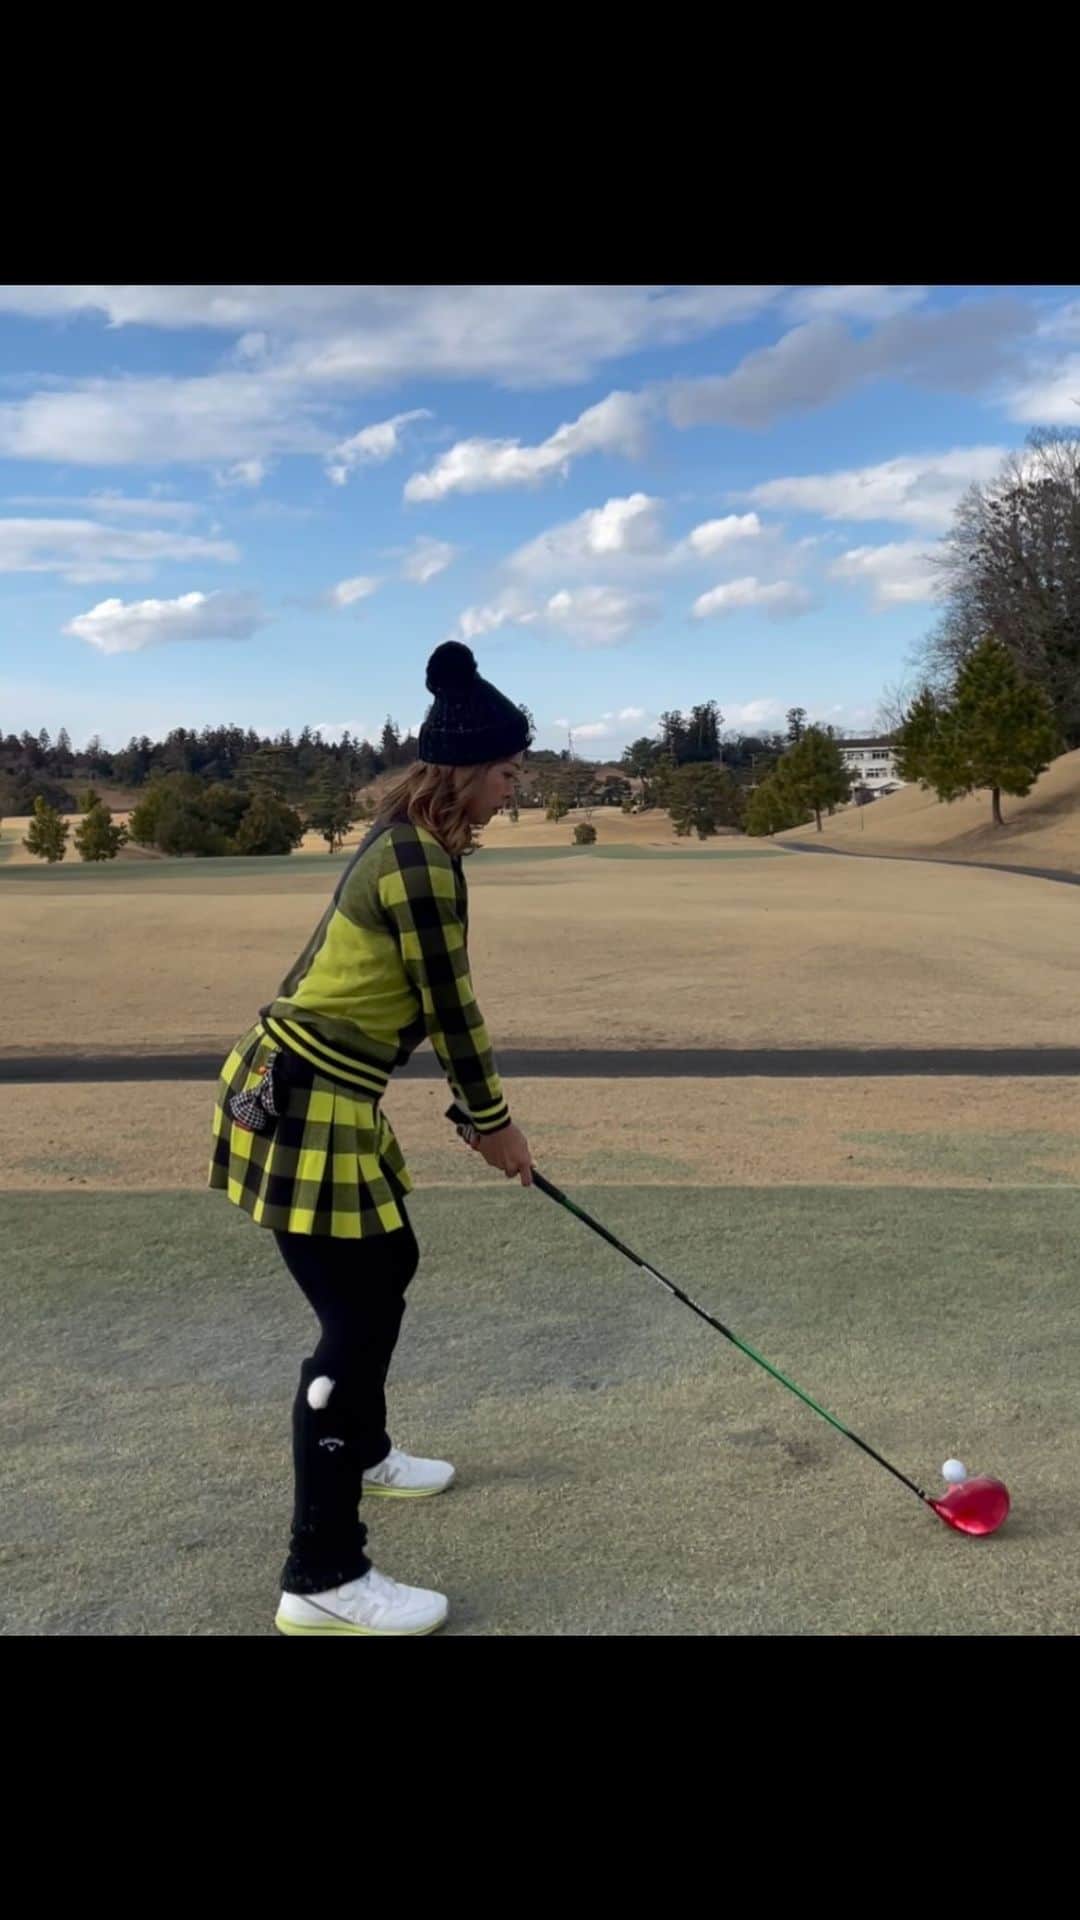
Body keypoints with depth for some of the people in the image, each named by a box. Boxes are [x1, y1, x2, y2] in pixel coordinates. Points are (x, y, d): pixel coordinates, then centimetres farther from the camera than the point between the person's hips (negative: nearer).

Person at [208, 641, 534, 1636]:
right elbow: (450, 1012, -14)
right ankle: (323, 1580, 6)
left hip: (320, 1094, 10)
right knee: (357, 1317, -5)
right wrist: (497, 1124, 0)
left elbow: (438, 1003, 14)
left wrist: (482, 1110, 16)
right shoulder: (421, 865, -21)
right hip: (304, 1108, -10)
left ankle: (360, 1453, 44)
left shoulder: (408, 841, 10)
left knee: (386, 1267, 23)